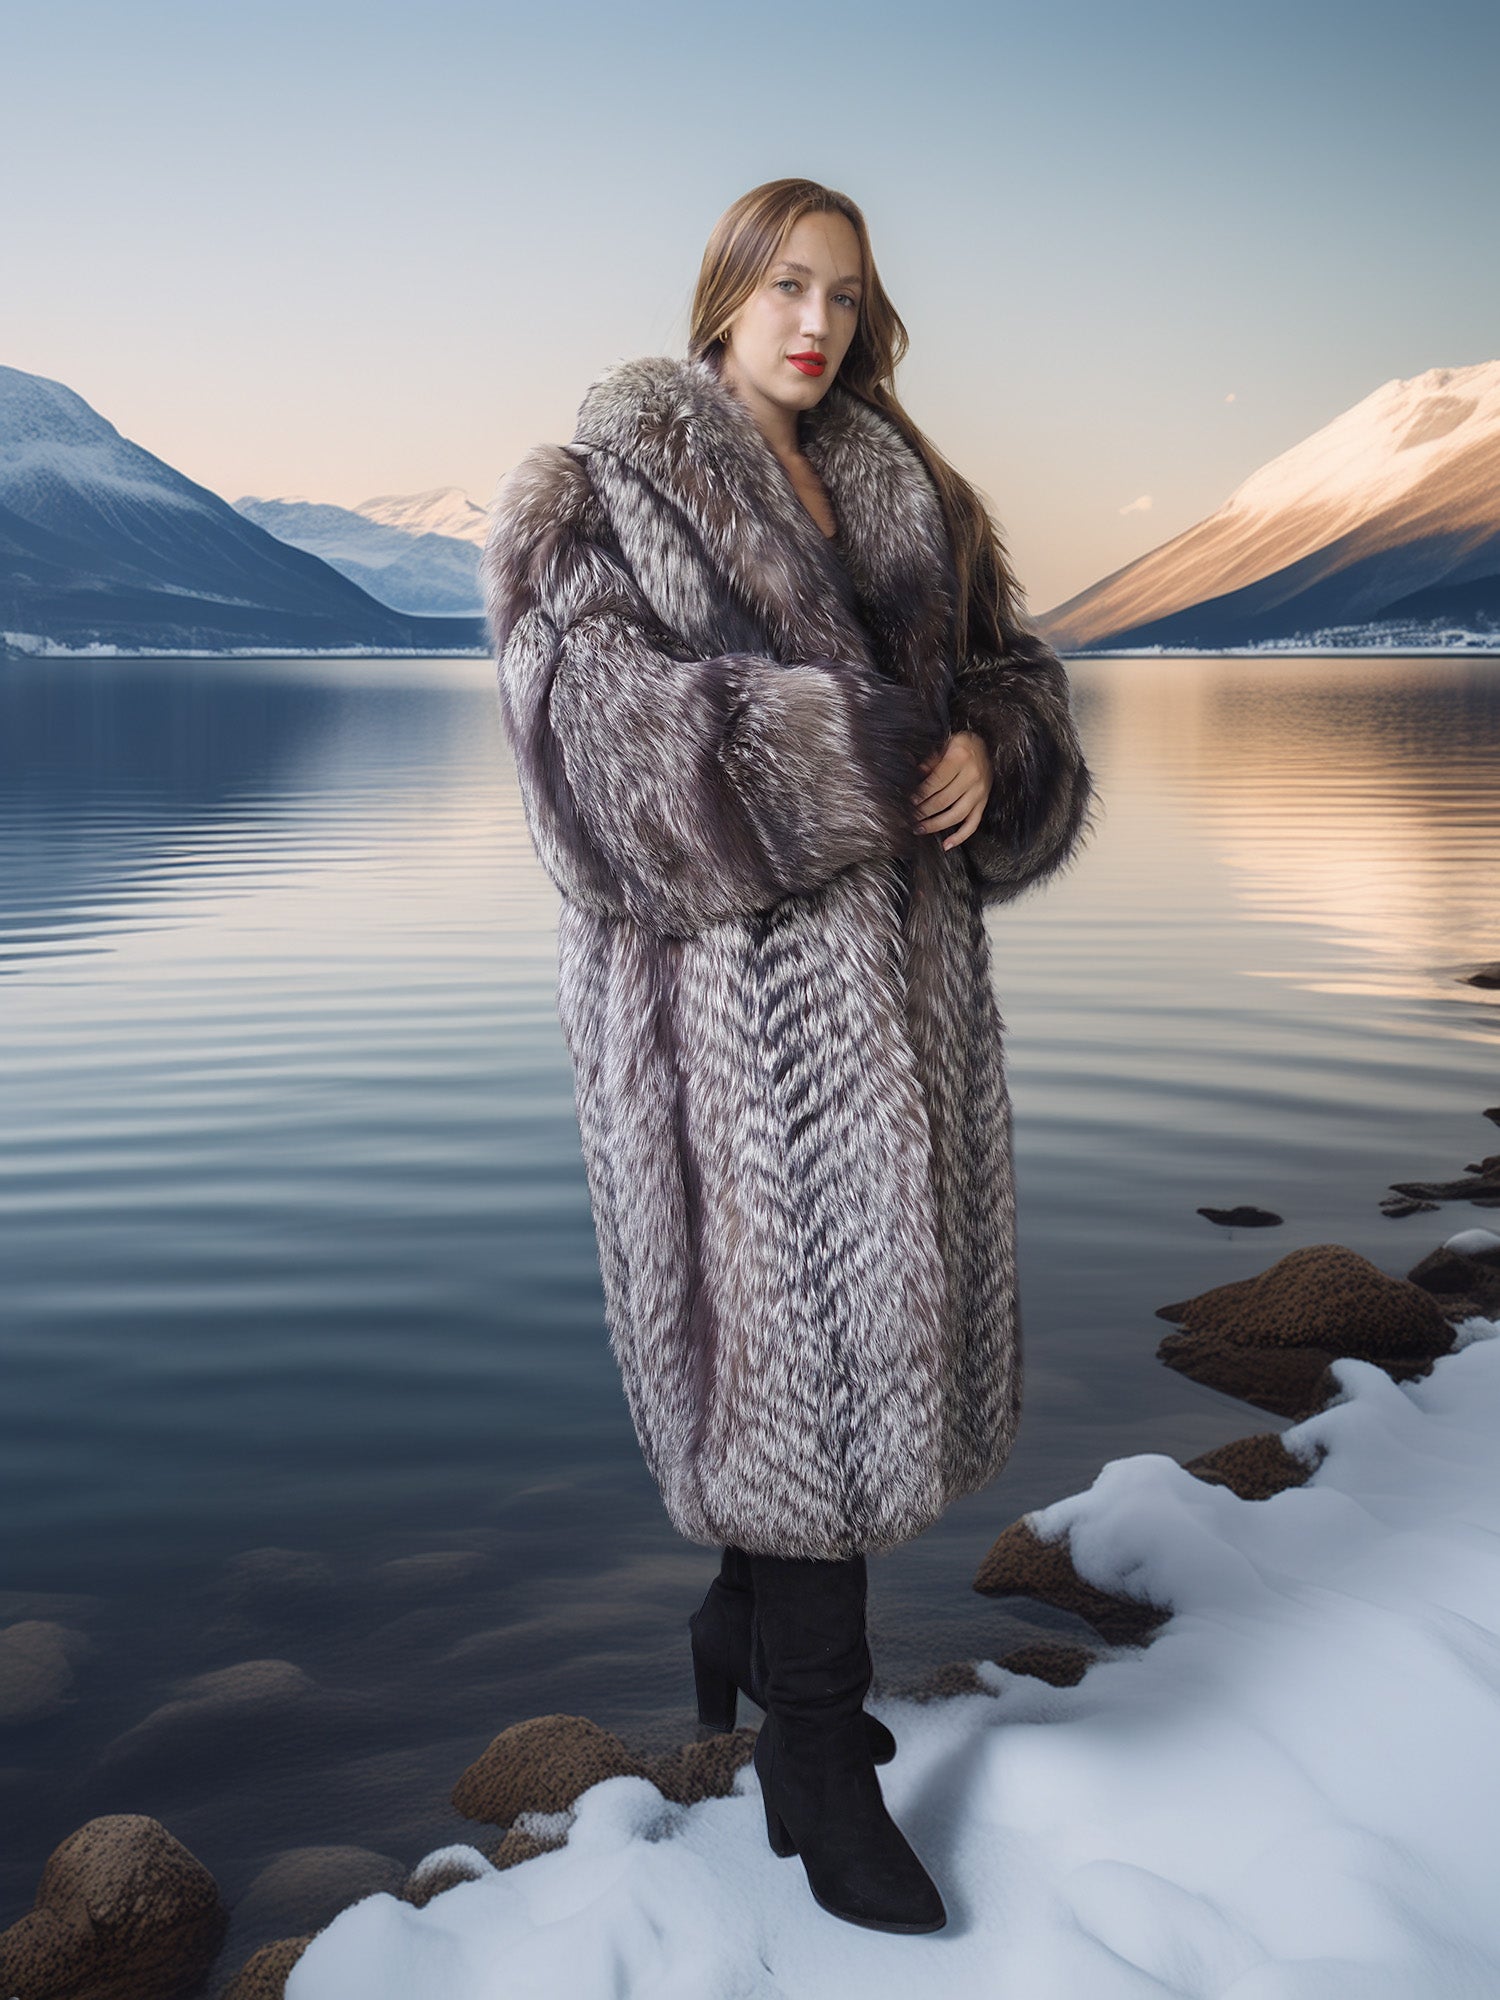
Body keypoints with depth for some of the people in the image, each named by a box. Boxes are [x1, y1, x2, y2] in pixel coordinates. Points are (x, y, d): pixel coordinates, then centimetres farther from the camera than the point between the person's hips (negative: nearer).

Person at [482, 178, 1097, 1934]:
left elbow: (1008, 662, 16)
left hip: (898, 953, 7)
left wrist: (987, 751, -8)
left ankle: (749, 1619, 33)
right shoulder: (613, 484, -2)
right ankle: (814, 1759, 6)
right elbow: (582, 701, -17)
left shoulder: (900, 487, 17)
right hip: (733, 961, -7)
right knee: (788, 1318, -5)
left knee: (868, 1297, 11)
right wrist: (848, 751, -19)